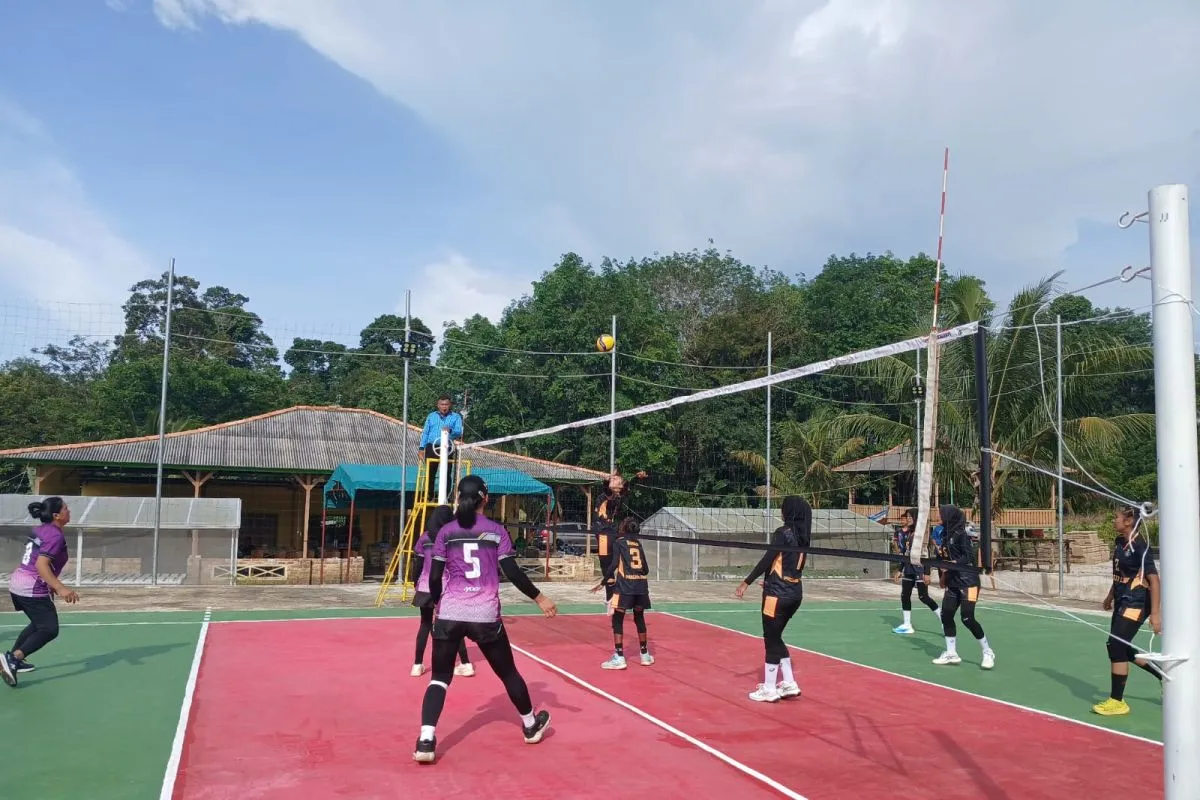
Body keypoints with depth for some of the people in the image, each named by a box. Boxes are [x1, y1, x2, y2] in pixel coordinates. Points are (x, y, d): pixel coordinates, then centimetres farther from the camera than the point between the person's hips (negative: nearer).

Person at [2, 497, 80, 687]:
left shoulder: (40, 530, 11)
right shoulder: (55, 535, -17)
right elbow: (41, 564, -26)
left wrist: (49, 586, 30)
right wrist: (60, 587, -34)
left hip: (17, 584, 9)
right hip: (32, 589, -9)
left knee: (39, 624, 25)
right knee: (50, 630, -3)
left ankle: (13, 660, 28)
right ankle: (12, 658, -14)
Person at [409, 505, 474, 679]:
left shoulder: (425, 538, 2)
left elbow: (419, 565, 2)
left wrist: (416, 586, 12)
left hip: (427, 587, 1)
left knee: (425, 624, 13)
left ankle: (417, 665, 13)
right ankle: (466, 664, 9)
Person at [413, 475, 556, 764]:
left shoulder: (446, 532, 2)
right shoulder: (496, 531, -1)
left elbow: (435, 577, 3)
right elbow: (513, 572, -3)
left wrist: (438, 603, 21)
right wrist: (539, 598, 7)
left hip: (450, 614, 1)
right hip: (486, 615, 0)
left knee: (440, 677, 6)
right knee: (507, 672, 17)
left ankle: (426, 741, -10)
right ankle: (531, 725, 35)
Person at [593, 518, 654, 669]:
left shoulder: (618, 542, 4)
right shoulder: (638, 543, 17)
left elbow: (614, 563, -9)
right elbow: (646, 569, 13)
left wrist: (604, 581, -2)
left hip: (625, 584, -5)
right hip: (641, 584, 5)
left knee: (617, 620, 3)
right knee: (639, 618, 19)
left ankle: (619, 658, -3)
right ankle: (645, 655, 26)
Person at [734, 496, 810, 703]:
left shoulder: (783, 533, -14)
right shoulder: (803, 536, 9)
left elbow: (766, 560, -17)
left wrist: (746, 583, -13)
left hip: (778, 594, -8)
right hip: (795, 593, 8)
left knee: (771, 640, 2)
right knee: (776, 638, 19)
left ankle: (769, 690, 8)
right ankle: (789, 684, 19)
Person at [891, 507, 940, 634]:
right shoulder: (908, 533, 10)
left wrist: (927, 573, -19)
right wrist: (900, 570, 15)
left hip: (920, 569, -8)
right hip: (908, 569, 8)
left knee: (923, 596, -8)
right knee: (905, 595, 7)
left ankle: (942, 619, 6)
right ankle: (907, 625, 13)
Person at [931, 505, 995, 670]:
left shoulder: (962, 534, -13)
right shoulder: (946, 535, 10)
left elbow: (969, 556, -18)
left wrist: (953, 564, -27)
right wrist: (943, 575, 16)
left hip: (968, 581, -8)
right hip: (952, 582, 8)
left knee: (967, 618, -11)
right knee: (946, 615, 4)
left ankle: (988, 652, 6)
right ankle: (951, 654, 13)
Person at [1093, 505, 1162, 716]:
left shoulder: (1140, 545, -19)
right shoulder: (1119, 542, 6)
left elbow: (1154, 580, -22)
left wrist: (1155, 614, -26)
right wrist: (1110, 595, 27)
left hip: (1136, 604, -9)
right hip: (1123, 602, 9)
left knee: (1116, 646, -10)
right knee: (1122, 648, 15)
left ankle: (1117, 701, 0)